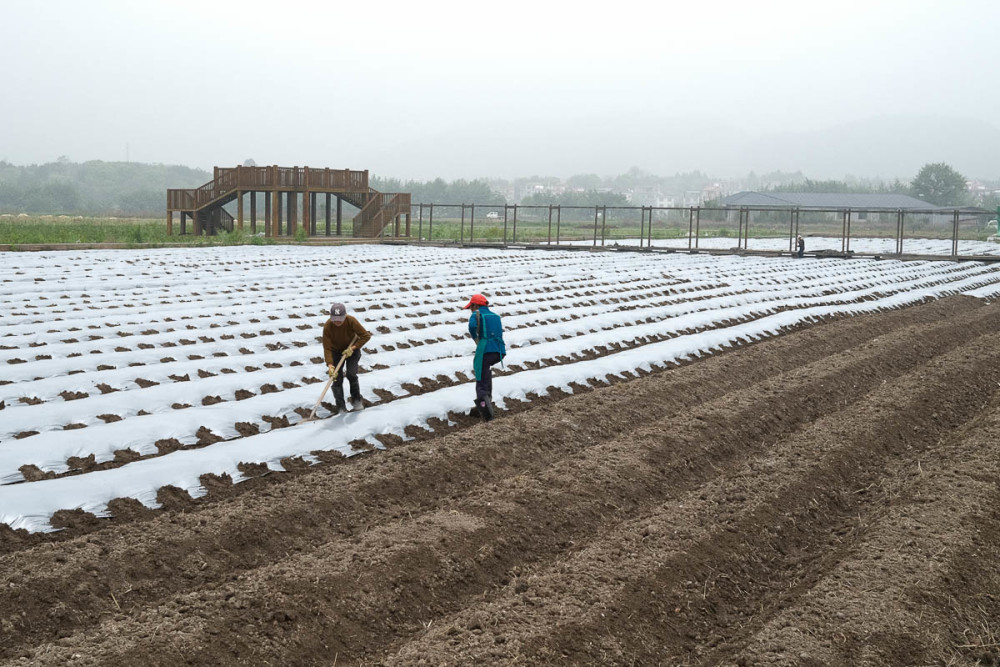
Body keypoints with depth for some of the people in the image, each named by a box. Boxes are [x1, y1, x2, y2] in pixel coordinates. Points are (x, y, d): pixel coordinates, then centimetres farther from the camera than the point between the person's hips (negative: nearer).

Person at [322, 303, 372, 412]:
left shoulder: (351, 321, -28)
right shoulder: (327, 327, -27)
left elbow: (366, 335, -20)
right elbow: (327, 348, -24)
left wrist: (353, 348, -27)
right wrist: (330, 365, -36)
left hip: (352, 350, -1)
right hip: (336, 351, 1)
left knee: (351, 374, -15)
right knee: (337, 379, -6)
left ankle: (356, 400, 8)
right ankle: (341, 407, 7)